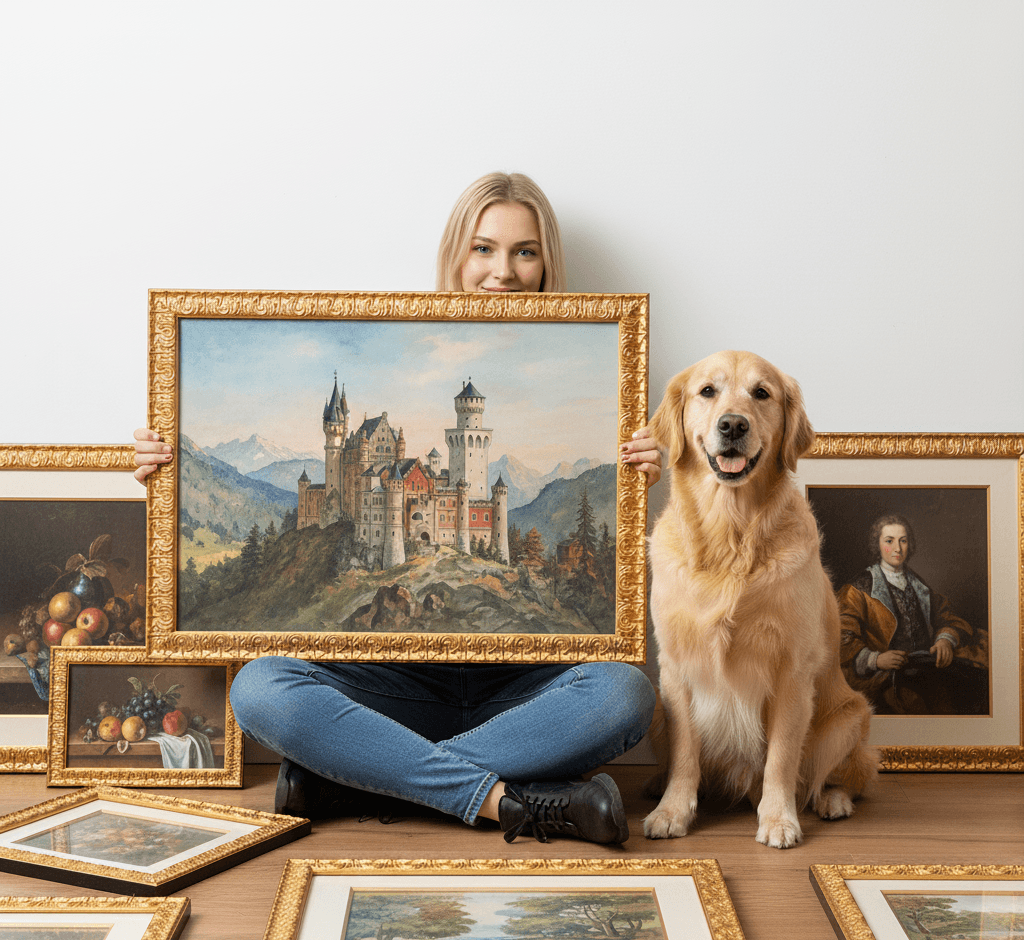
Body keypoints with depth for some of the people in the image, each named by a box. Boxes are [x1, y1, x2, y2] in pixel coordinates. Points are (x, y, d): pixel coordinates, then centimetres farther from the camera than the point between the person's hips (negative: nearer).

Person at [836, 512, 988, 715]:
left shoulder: (918, 586, 26)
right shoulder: (860, 589, 9)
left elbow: (946, 617, 19)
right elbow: (843, 638, 0)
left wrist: (945, 640, -4)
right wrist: (875, 659, -17)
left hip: (929, 666, 5)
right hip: (886, 675, -5)